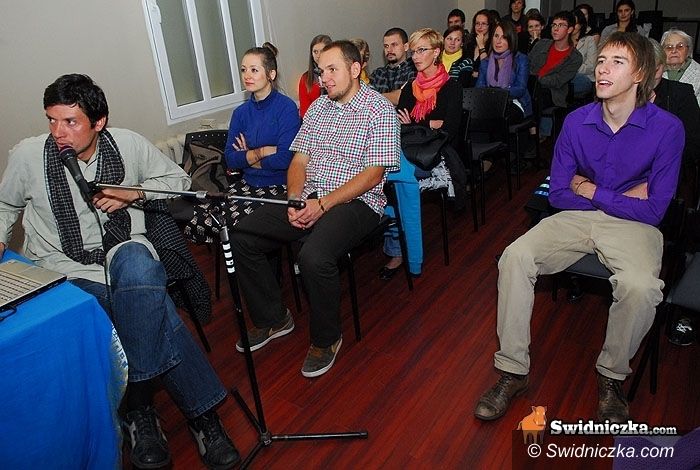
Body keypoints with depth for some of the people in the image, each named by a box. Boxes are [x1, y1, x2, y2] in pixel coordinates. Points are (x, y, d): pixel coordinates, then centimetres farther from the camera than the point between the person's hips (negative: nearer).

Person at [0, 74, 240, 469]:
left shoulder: (129, 144, 0)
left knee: (136, 265, -39)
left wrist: (135, 193, -4)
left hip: (124, 251, 1)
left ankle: (141, 409, -25)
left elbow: (179, 179, 12)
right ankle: (202, 411, -16)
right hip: (66, 268, -1)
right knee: (153, 309, -30)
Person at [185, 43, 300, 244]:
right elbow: (230, 158, 3)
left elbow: (284, 158, -17)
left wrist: (247, 157, -3)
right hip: (247, 183, 6)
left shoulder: (287, 107, -9)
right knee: (199, 220, -12)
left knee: (237, 224, -28)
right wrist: (263, 151, -11)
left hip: (278, 186, -6)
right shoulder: (241, 112, 10)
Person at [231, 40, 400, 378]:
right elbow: (299, 160, 12)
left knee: (314, 257, -34)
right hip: (308, 198, 7)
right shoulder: (318, 107, 15)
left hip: (356, 201, -6)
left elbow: (373, 174, -13)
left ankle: (326, 338, -6)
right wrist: (295, 200, -7)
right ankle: (272, 319, 10)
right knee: (242, 237, -7)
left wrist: (322, 204, -19)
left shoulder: (380, 110, -5)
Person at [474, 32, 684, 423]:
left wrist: (592, 191, -7)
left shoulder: (666, 128, -9)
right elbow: (558, 194, 2)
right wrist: (621, 196, -6)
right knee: (515, 257, -23)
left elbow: (653, 210, -10)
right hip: (576, 217, 3)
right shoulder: (577, 121, 0)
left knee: (641, 287, -34)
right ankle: (513, 371, -12)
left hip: (632, 225, -2)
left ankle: (612, 377, -4)